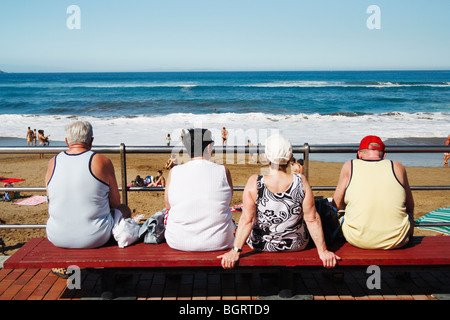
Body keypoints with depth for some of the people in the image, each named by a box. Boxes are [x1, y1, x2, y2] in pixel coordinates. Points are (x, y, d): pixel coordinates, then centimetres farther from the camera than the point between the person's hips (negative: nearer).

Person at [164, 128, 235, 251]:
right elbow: (227, 202, 5)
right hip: (219, 242, 0)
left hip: (179, 242, 1)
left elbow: (168, 205, 5)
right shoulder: (223, 171, -9)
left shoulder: (174, 172, -8)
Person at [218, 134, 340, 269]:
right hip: (297, 245, 1)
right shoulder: (301, 181, -20)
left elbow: (247, 220, -24)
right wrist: (322, 251, -8)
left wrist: (235, 251, -19)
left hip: (260, 244, -1)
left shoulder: (254, 183, -23)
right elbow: (312, 219, -16)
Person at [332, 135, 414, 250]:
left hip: (357, 240, 0)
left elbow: (337, 204, 4)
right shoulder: (397, 167, 3)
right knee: (409, 215, 31)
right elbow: (410, 207, 10)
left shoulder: (349, 166, 1)